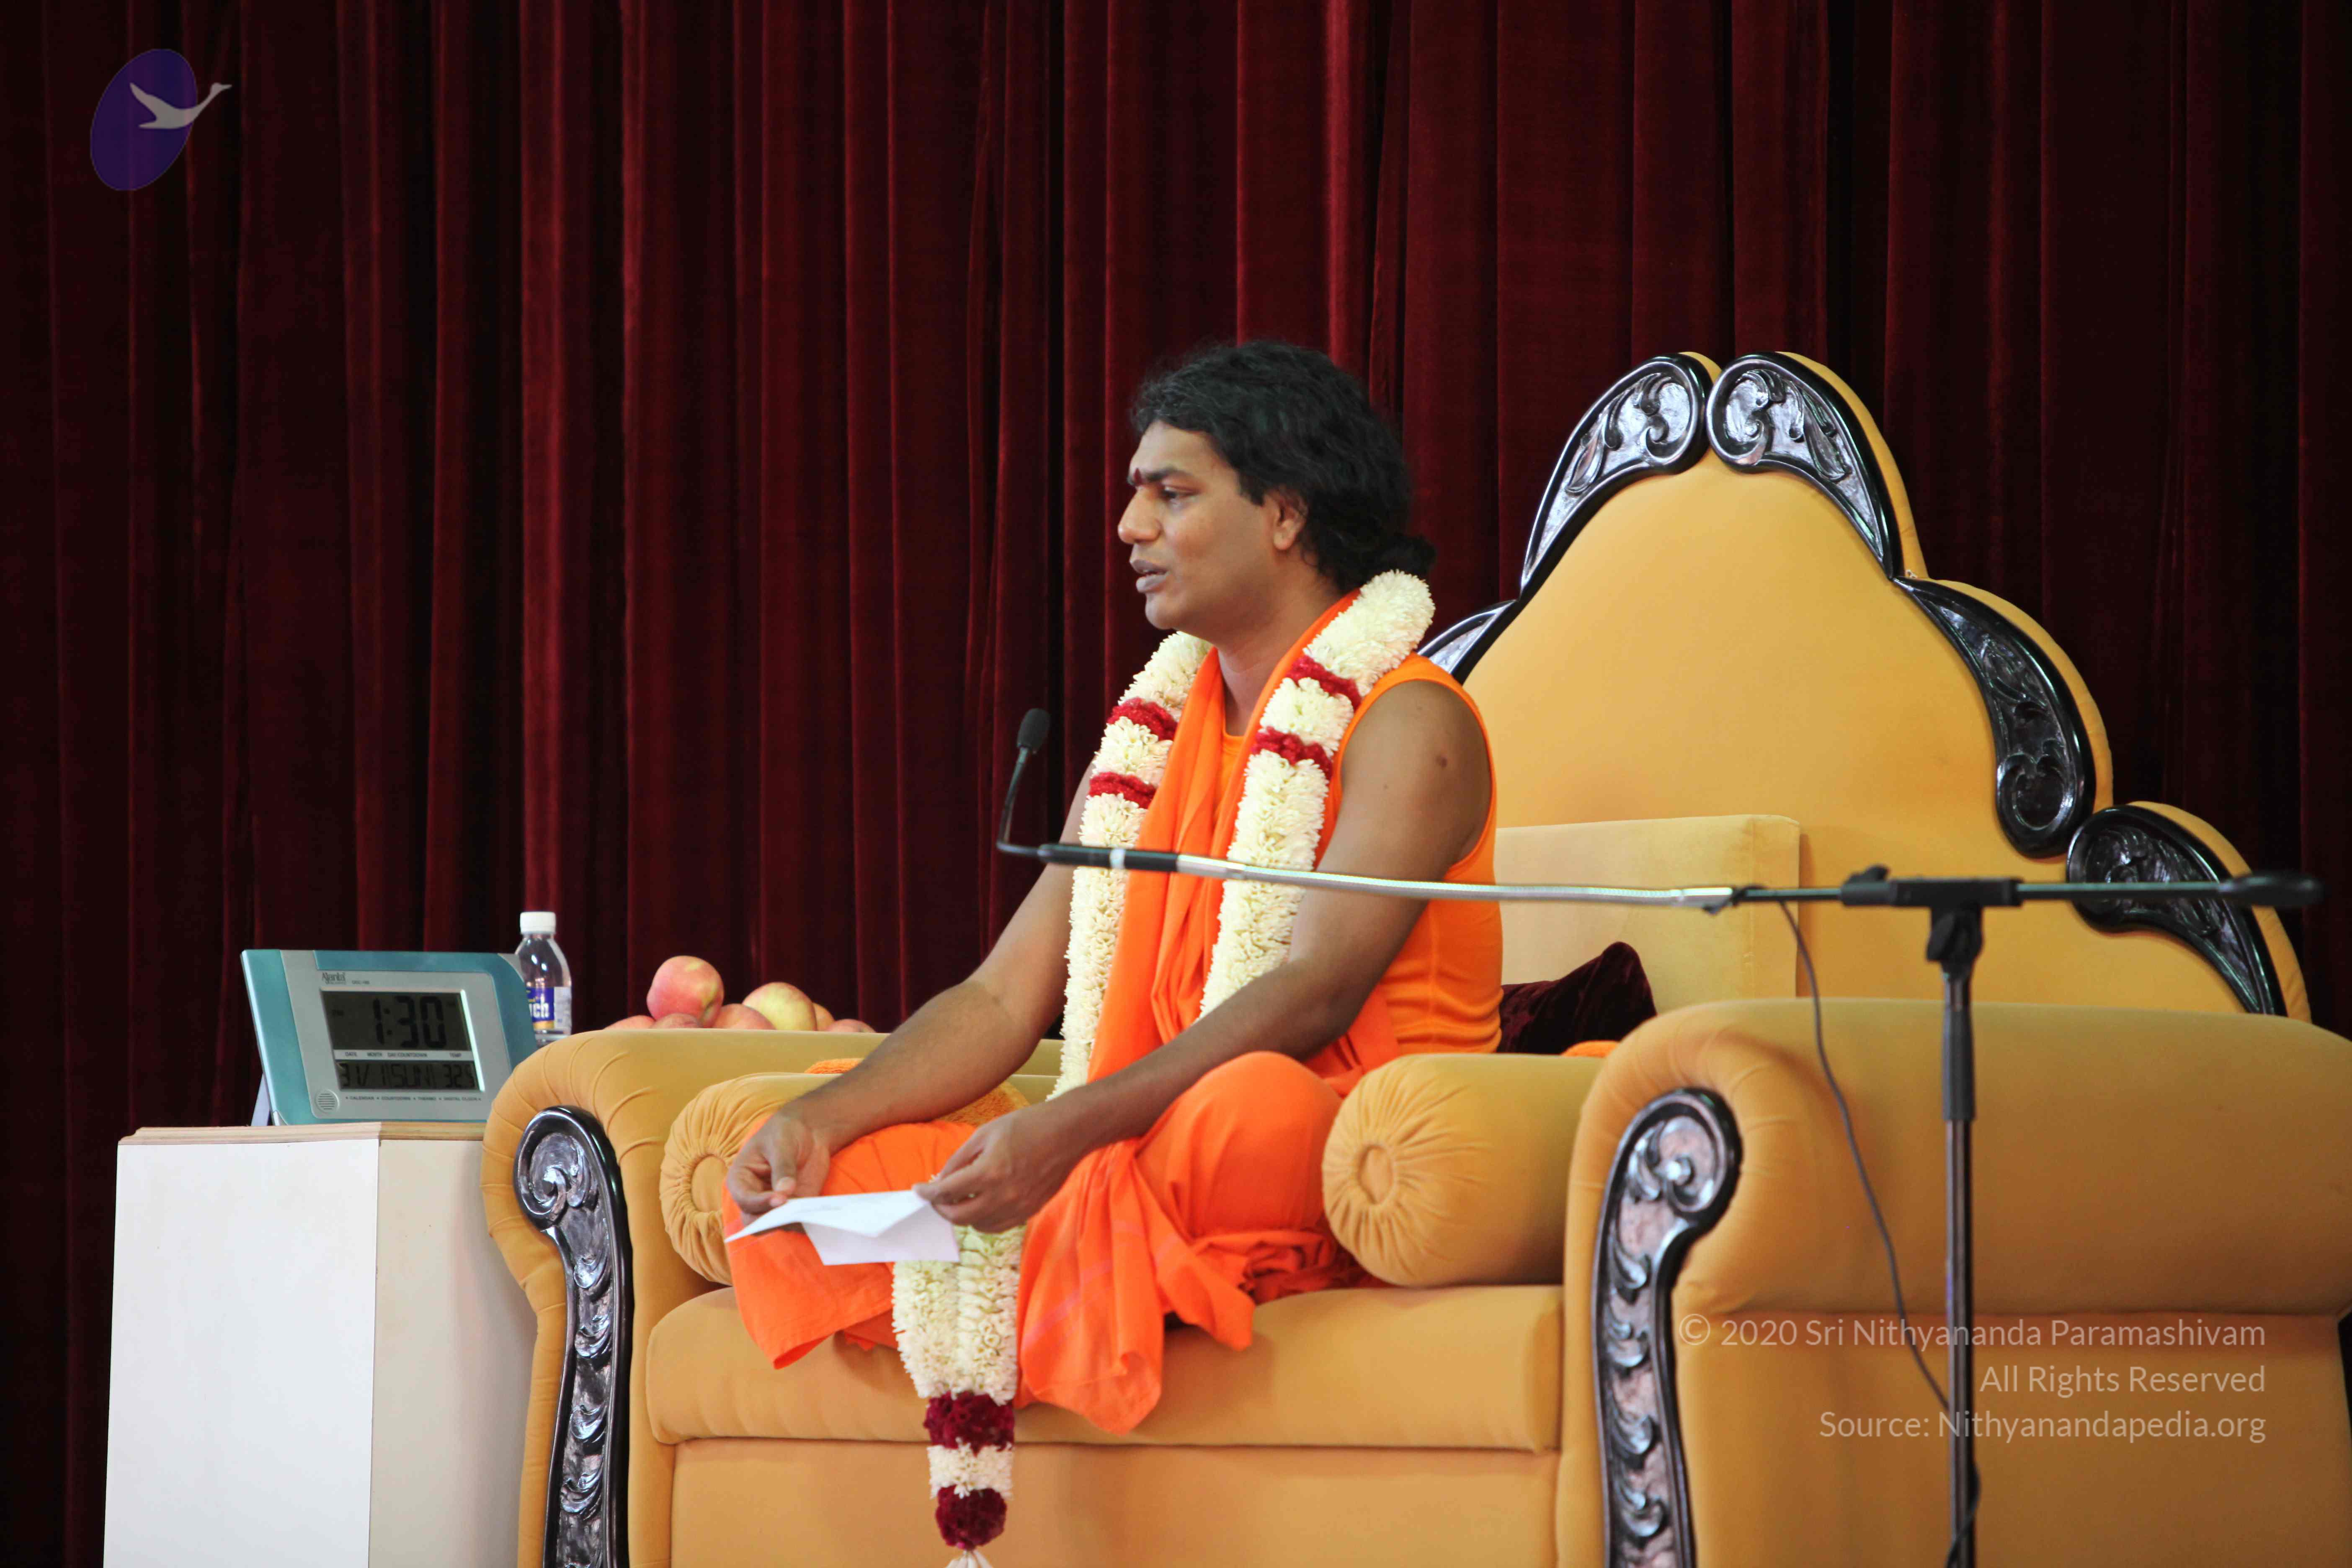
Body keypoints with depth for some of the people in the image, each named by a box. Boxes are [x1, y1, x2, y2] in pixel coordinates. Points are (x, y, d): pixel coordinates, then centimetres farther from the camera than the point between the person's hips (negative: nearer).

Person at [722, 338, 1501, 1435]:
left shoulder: (1404, 721, -3)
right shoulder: (1154, 739, 21)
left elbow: (1316, 991, -18)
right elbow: (1004, 999, 16)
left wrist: (1067, 1130, -29)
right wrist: (820, 1118, -4)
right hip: (1151, 1156, 7)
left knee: (1244, 1105, -42)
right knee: (786, 1180, -11)